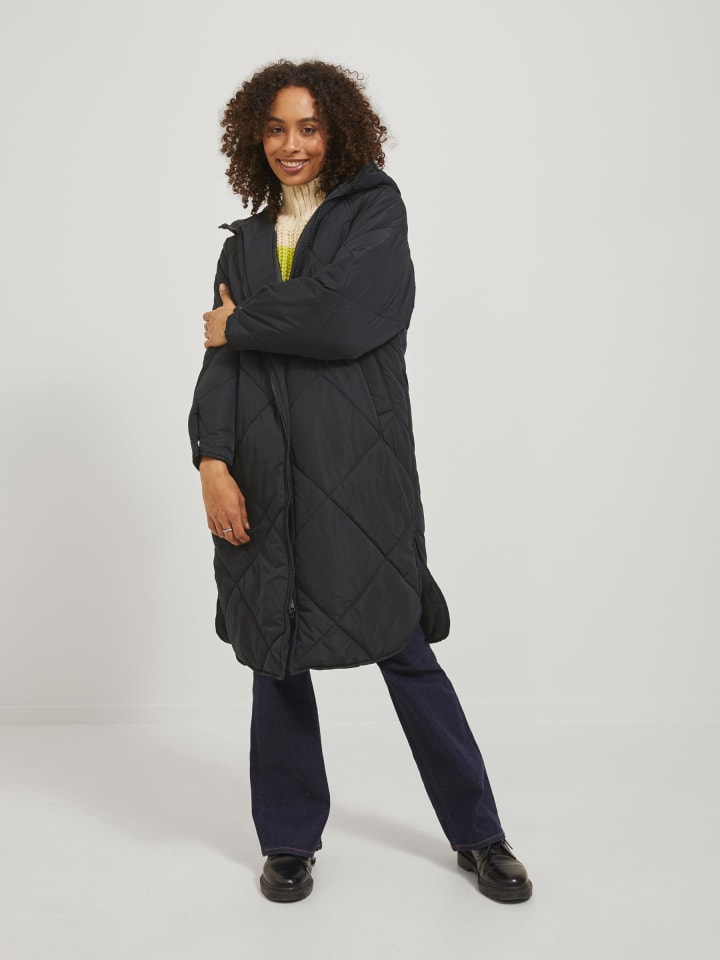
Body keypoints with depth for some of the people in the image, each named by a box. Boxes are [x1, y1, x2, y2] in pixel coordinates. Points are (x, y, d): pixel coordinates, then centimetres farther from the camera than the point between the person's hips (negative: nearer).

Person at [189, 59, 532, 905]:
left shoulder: (374, 209, 4)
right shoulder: (245, 241, 17)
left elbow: (342, 319, -13)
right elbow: (221, 358, 6)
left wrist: (241, 324, 1)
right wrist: (212, 461, -9)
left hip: (356, 469, -4)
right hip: (264, 476, 4)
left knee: (401, 646, 0)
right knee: (275, 654, 8)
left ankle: (478, 834, 18)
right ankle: (290, 840, 25)